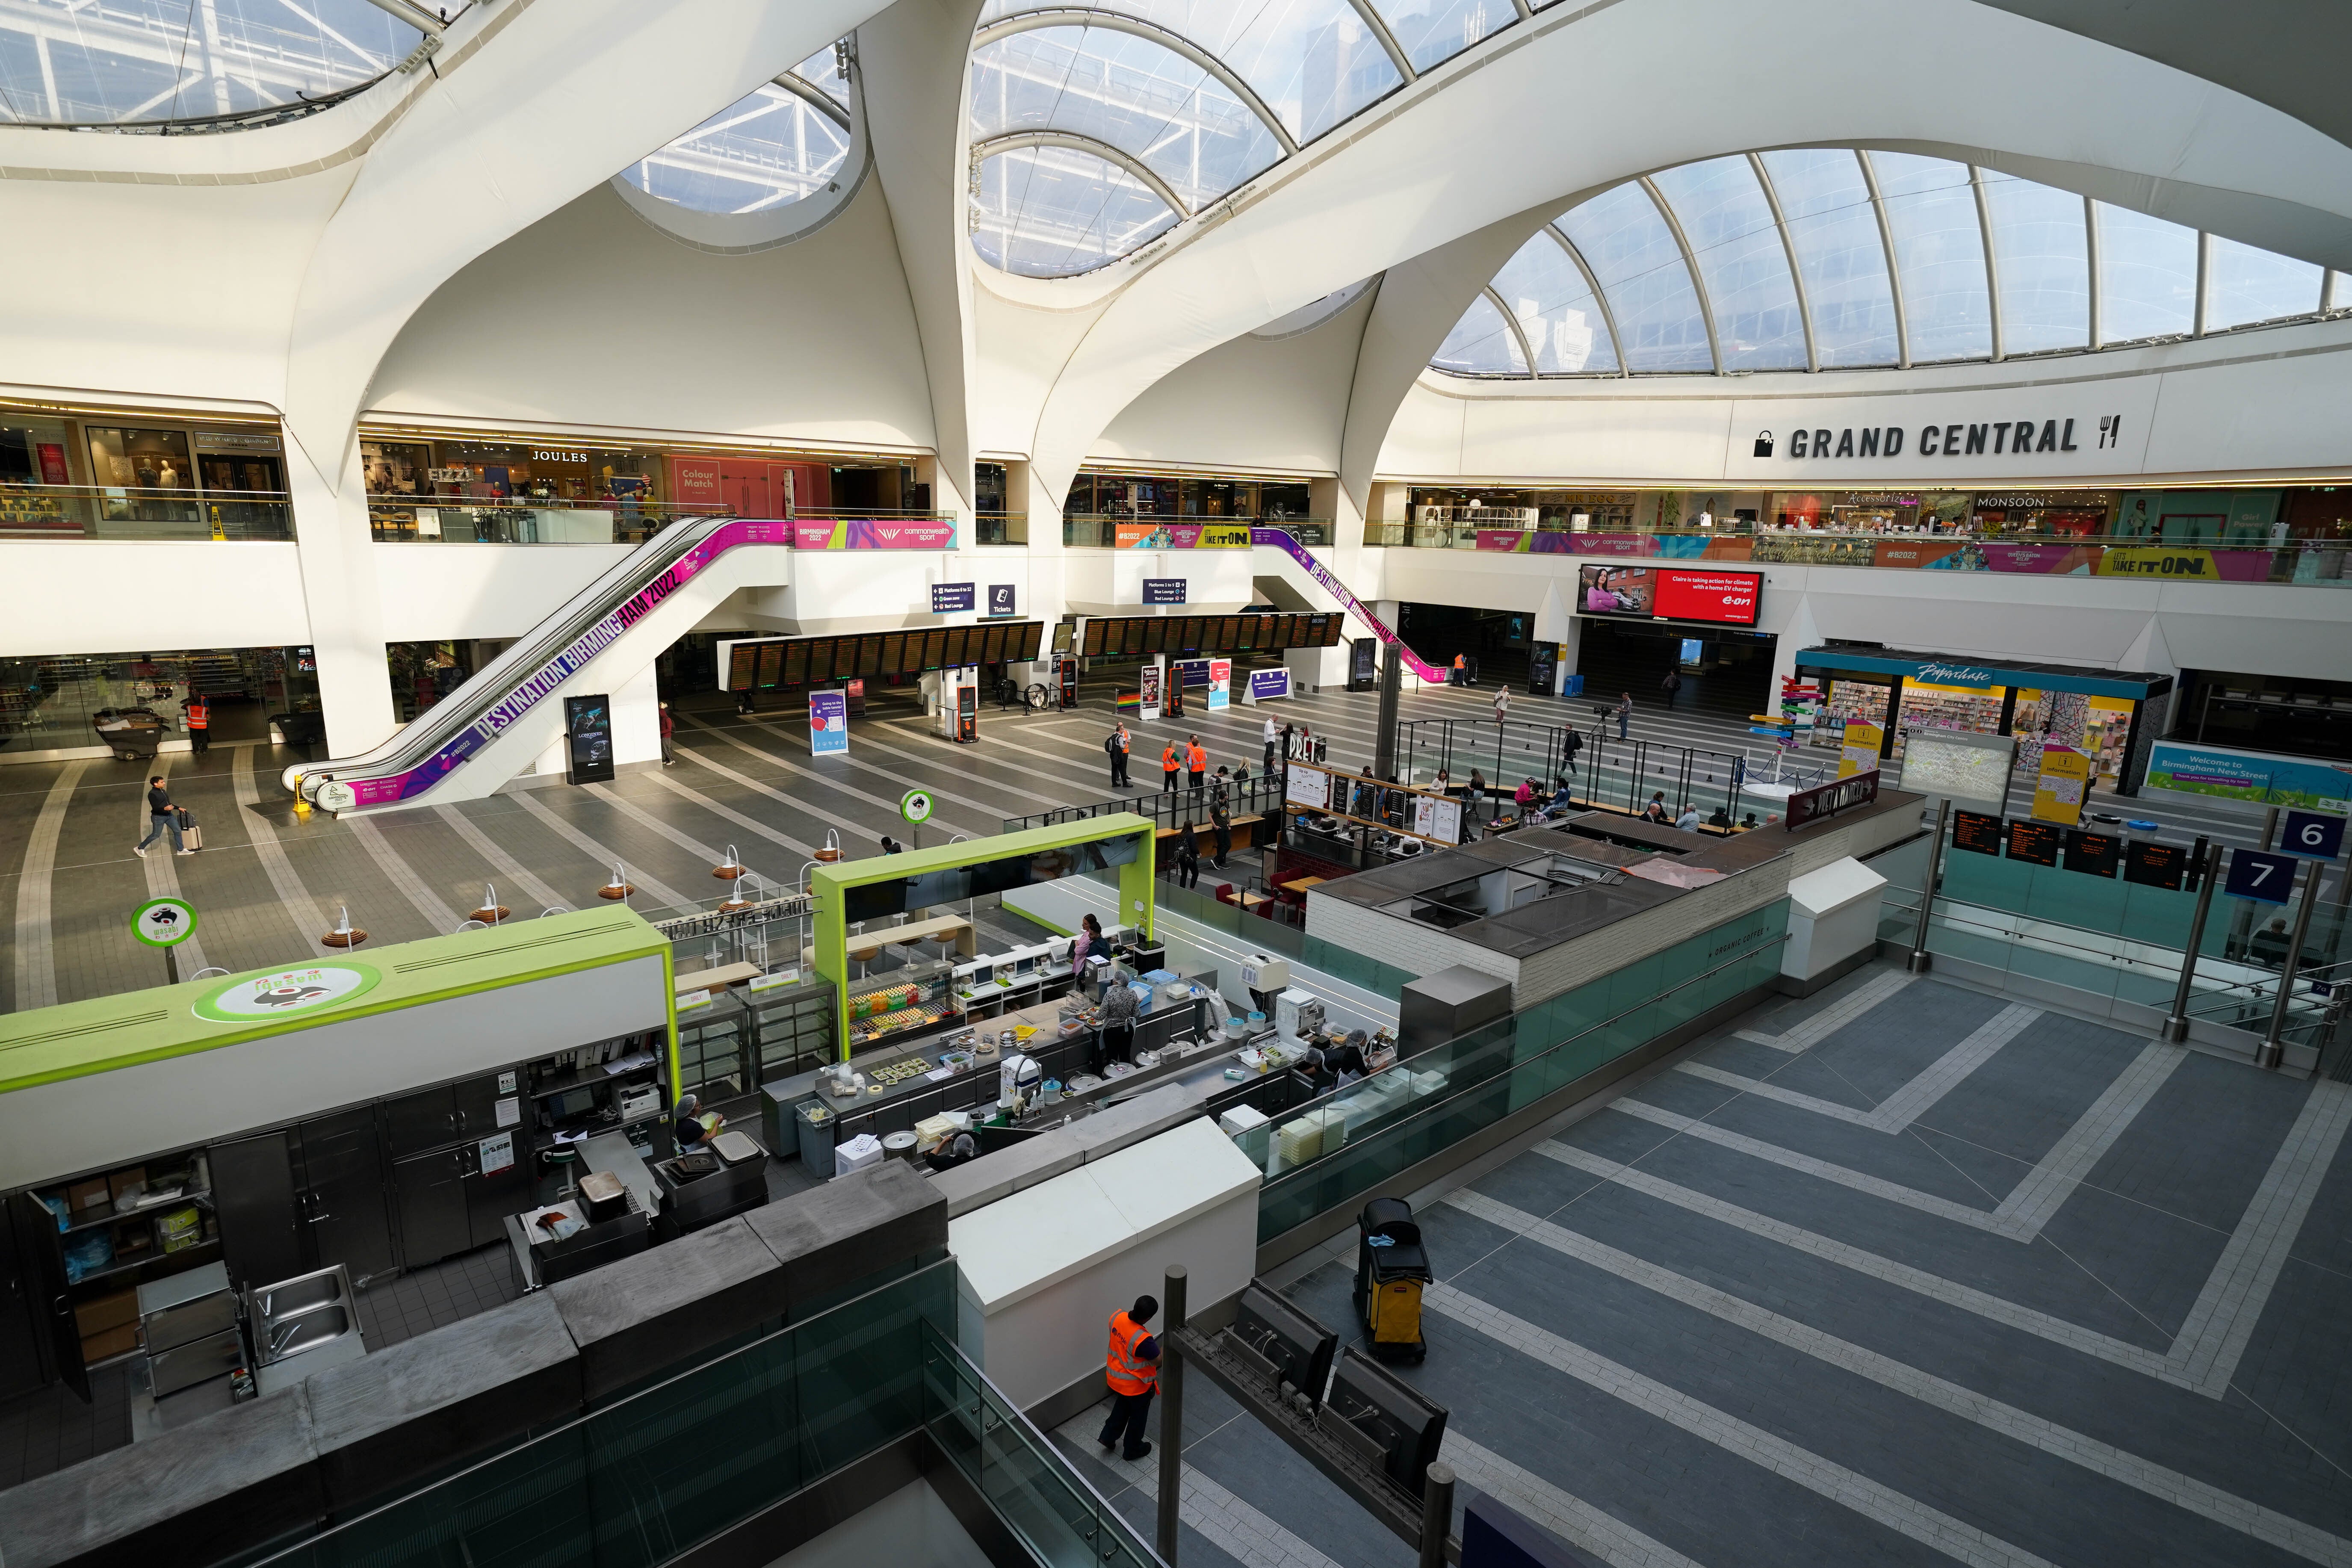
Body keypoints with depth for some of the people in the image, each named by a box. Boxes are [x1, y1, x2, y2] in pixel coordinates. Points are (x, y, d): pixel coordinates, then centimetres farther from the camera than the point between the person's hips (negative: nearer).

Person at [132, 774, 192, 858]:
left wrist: (178, 808, 18)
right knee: (155, 835, 1)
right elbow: (155, 808, -21)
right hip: (158, 817, -8)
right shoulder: (152, 794, -17)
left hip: (169, 815, 8)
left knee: (177, 831, 5)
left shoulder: (163, 791, 9)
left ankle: (180, 850, 13)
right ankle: (139, 848, 19)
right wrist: (165, 809, -37)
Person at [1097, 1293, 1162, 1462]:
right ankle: (1133, 1450, 42)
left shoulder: (1117, 1317, -20)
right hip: (1136, 1384, -6)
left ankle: (1108, 1436, 43)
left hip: (1115, 1376, 6)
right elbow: (1158, 1361, -24)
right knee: (1138, 1416, 22)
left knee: (1123, 1405, 34)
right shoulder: (1143, 1339, -40)